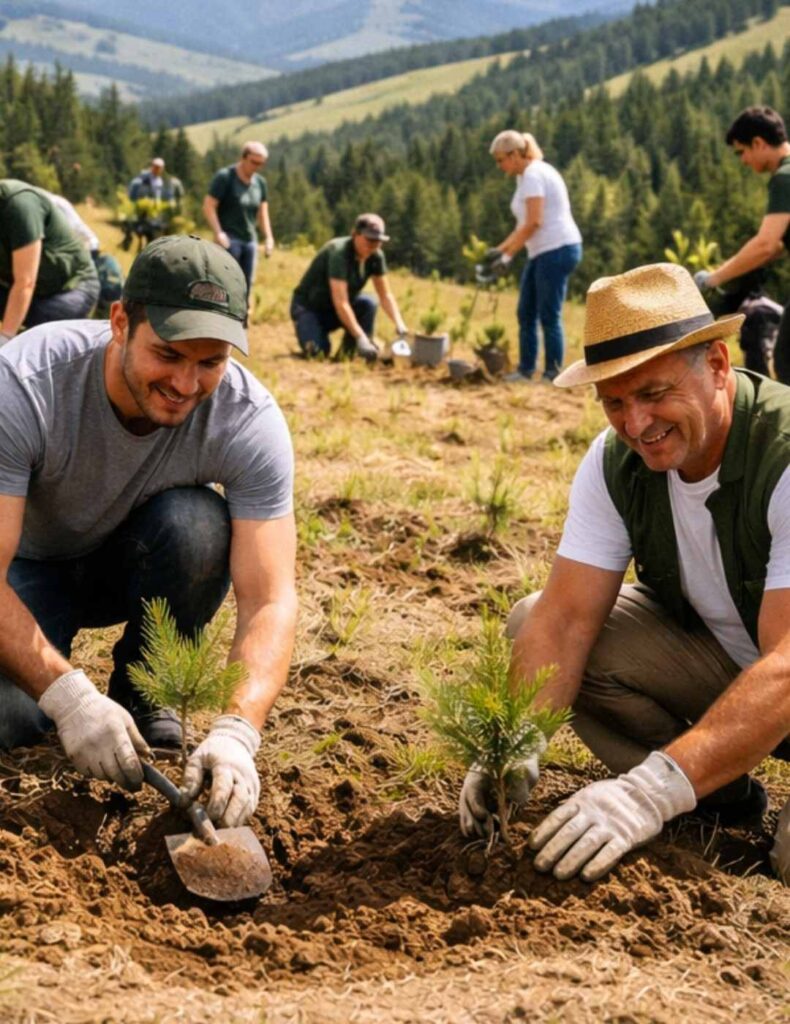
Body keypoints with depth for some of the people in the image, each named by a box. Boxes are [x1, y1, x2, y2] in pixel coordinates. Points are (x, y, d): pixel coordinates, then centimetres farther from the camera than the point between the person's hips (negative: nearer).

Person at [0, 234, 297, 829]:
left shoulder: (250, 421, -28)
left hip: (137, 566, 2)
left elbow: (270, 600, -31)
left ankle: (140, 691, -6)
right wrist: (67, 696, -48)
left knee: (196, 522, -32)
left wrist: (237, 731, -48)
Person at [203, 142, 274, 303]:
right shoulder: (224, 177, -7)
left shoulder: (260, 183, 11)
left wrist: (268, 238, 3)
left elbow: (262, 213, 17)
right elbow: (208, 206, -10)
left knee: (246, 286, 4)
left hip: (250, 240, 6)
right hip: (229, 239, -6)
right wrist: (218, 233, -22)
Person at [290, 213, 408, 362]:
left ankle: (349, 352, -10)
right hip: (308, 307, -6)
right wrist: (360, 337, -43)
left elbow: (386, 295, -4)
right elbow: (340, 303, -37)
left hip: (335, 310, 6)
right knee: (318, 353, -28)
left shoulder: (376, 256, -9)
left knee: (369, 303, -23)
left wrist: (400, 325, -21)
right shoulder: (338, 252, -30)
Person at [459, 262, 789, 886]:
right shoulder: (616, 461, -11)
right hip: (712, 656, 6)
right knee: (531, 624, -12)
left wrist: (653, 789, -47)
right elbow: (565, 617, -16)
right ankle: (720, 800, -3)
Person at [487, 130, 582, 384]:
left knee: (549, 315, -7)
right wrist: (499, 249, 9)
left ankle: (553, 375, -2)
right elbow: (524, 225, 18)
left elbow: (533, 223, -20)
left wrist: (507, 256, -17)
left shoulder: (533, 175, -13)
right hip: (542, 253, 10)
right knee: (526, 313, 10)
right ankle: (525, 369, 15)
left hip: (558, 249, -10)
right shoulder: (525, 177, 17)